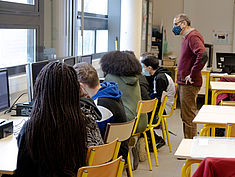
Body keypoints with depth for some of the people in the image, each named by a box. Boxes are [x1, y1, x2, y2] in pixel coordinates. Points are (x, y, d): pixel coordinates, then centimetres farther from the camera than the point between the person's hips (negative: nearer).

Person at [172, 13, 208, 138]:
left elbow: (203, 55, -31)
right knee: (186, 116, 16)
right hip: (184, 83, 10)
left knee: (188, 117, -5)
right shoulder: (187, 38, 17)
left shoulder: (193, 37, -15)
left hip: (189, 84, -10)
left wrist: (192, 75, -25)